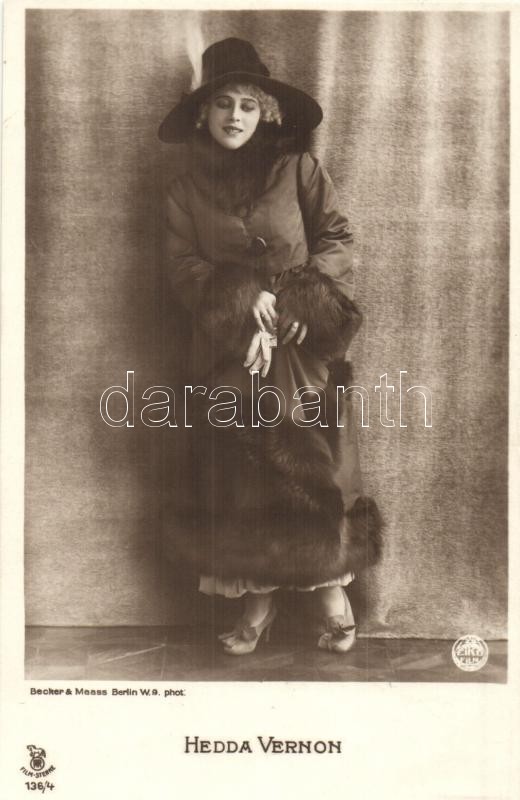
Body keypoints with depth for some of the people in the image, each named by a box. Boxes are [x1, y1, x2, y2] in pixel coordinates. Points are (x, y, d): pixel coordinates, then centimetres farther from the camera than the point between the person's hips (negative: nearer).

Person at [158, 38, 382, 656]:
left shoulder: (298, 168, 2)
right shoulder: (186, 188, 7)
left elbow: (336, 239, -1)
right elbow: (183, 268, 1)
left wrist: (293, 305, -14)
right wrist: (245, 297, -15)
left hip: (302, 350, -1)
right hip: (228, 353, 2)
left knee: (313, 464, -1)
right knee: (241, 473, 5)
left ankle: (332, 587, 19)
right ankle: (260, 598, 20)